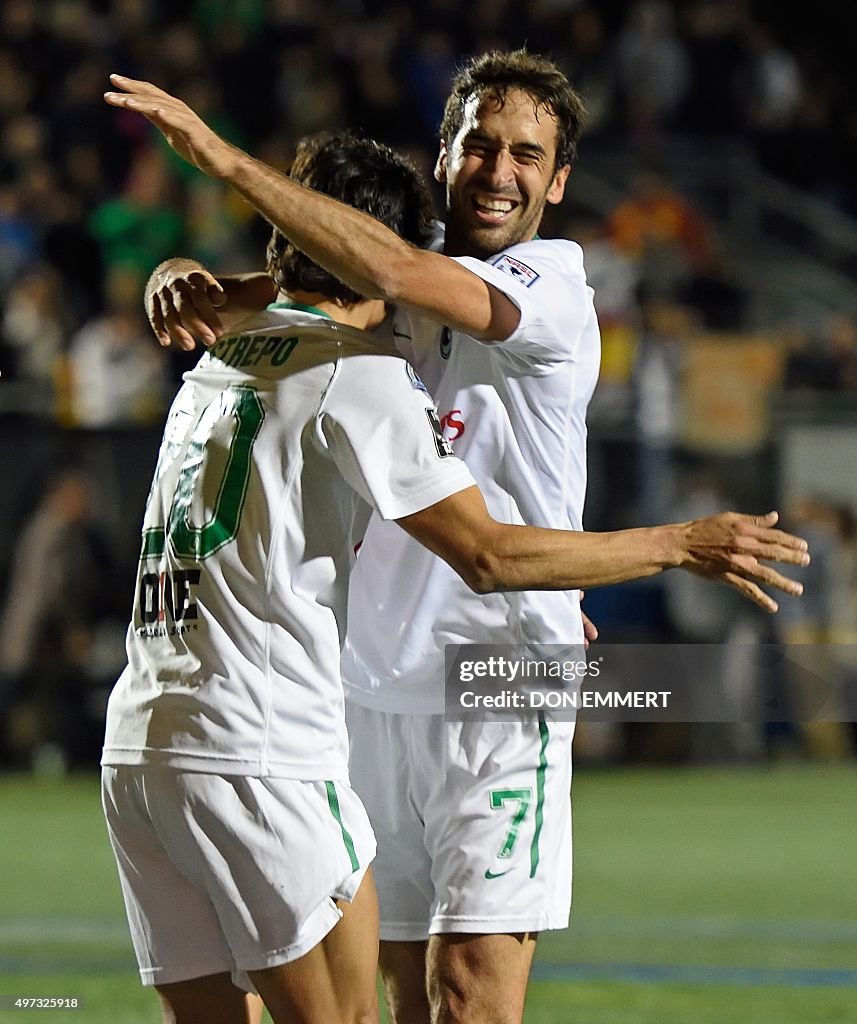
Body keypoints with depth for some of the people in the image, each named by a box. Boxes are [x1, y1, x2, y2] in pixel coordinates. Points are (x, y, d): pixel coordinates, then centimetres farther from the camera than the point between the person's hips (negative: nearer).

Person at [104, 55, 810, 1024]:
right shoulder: (388, 296, 10)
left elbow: (399, 273, -25)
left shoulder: (554, 290, -8)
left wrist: (224, 156, -24)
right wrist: (187, 283, -16)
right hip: (374, 688, 5)